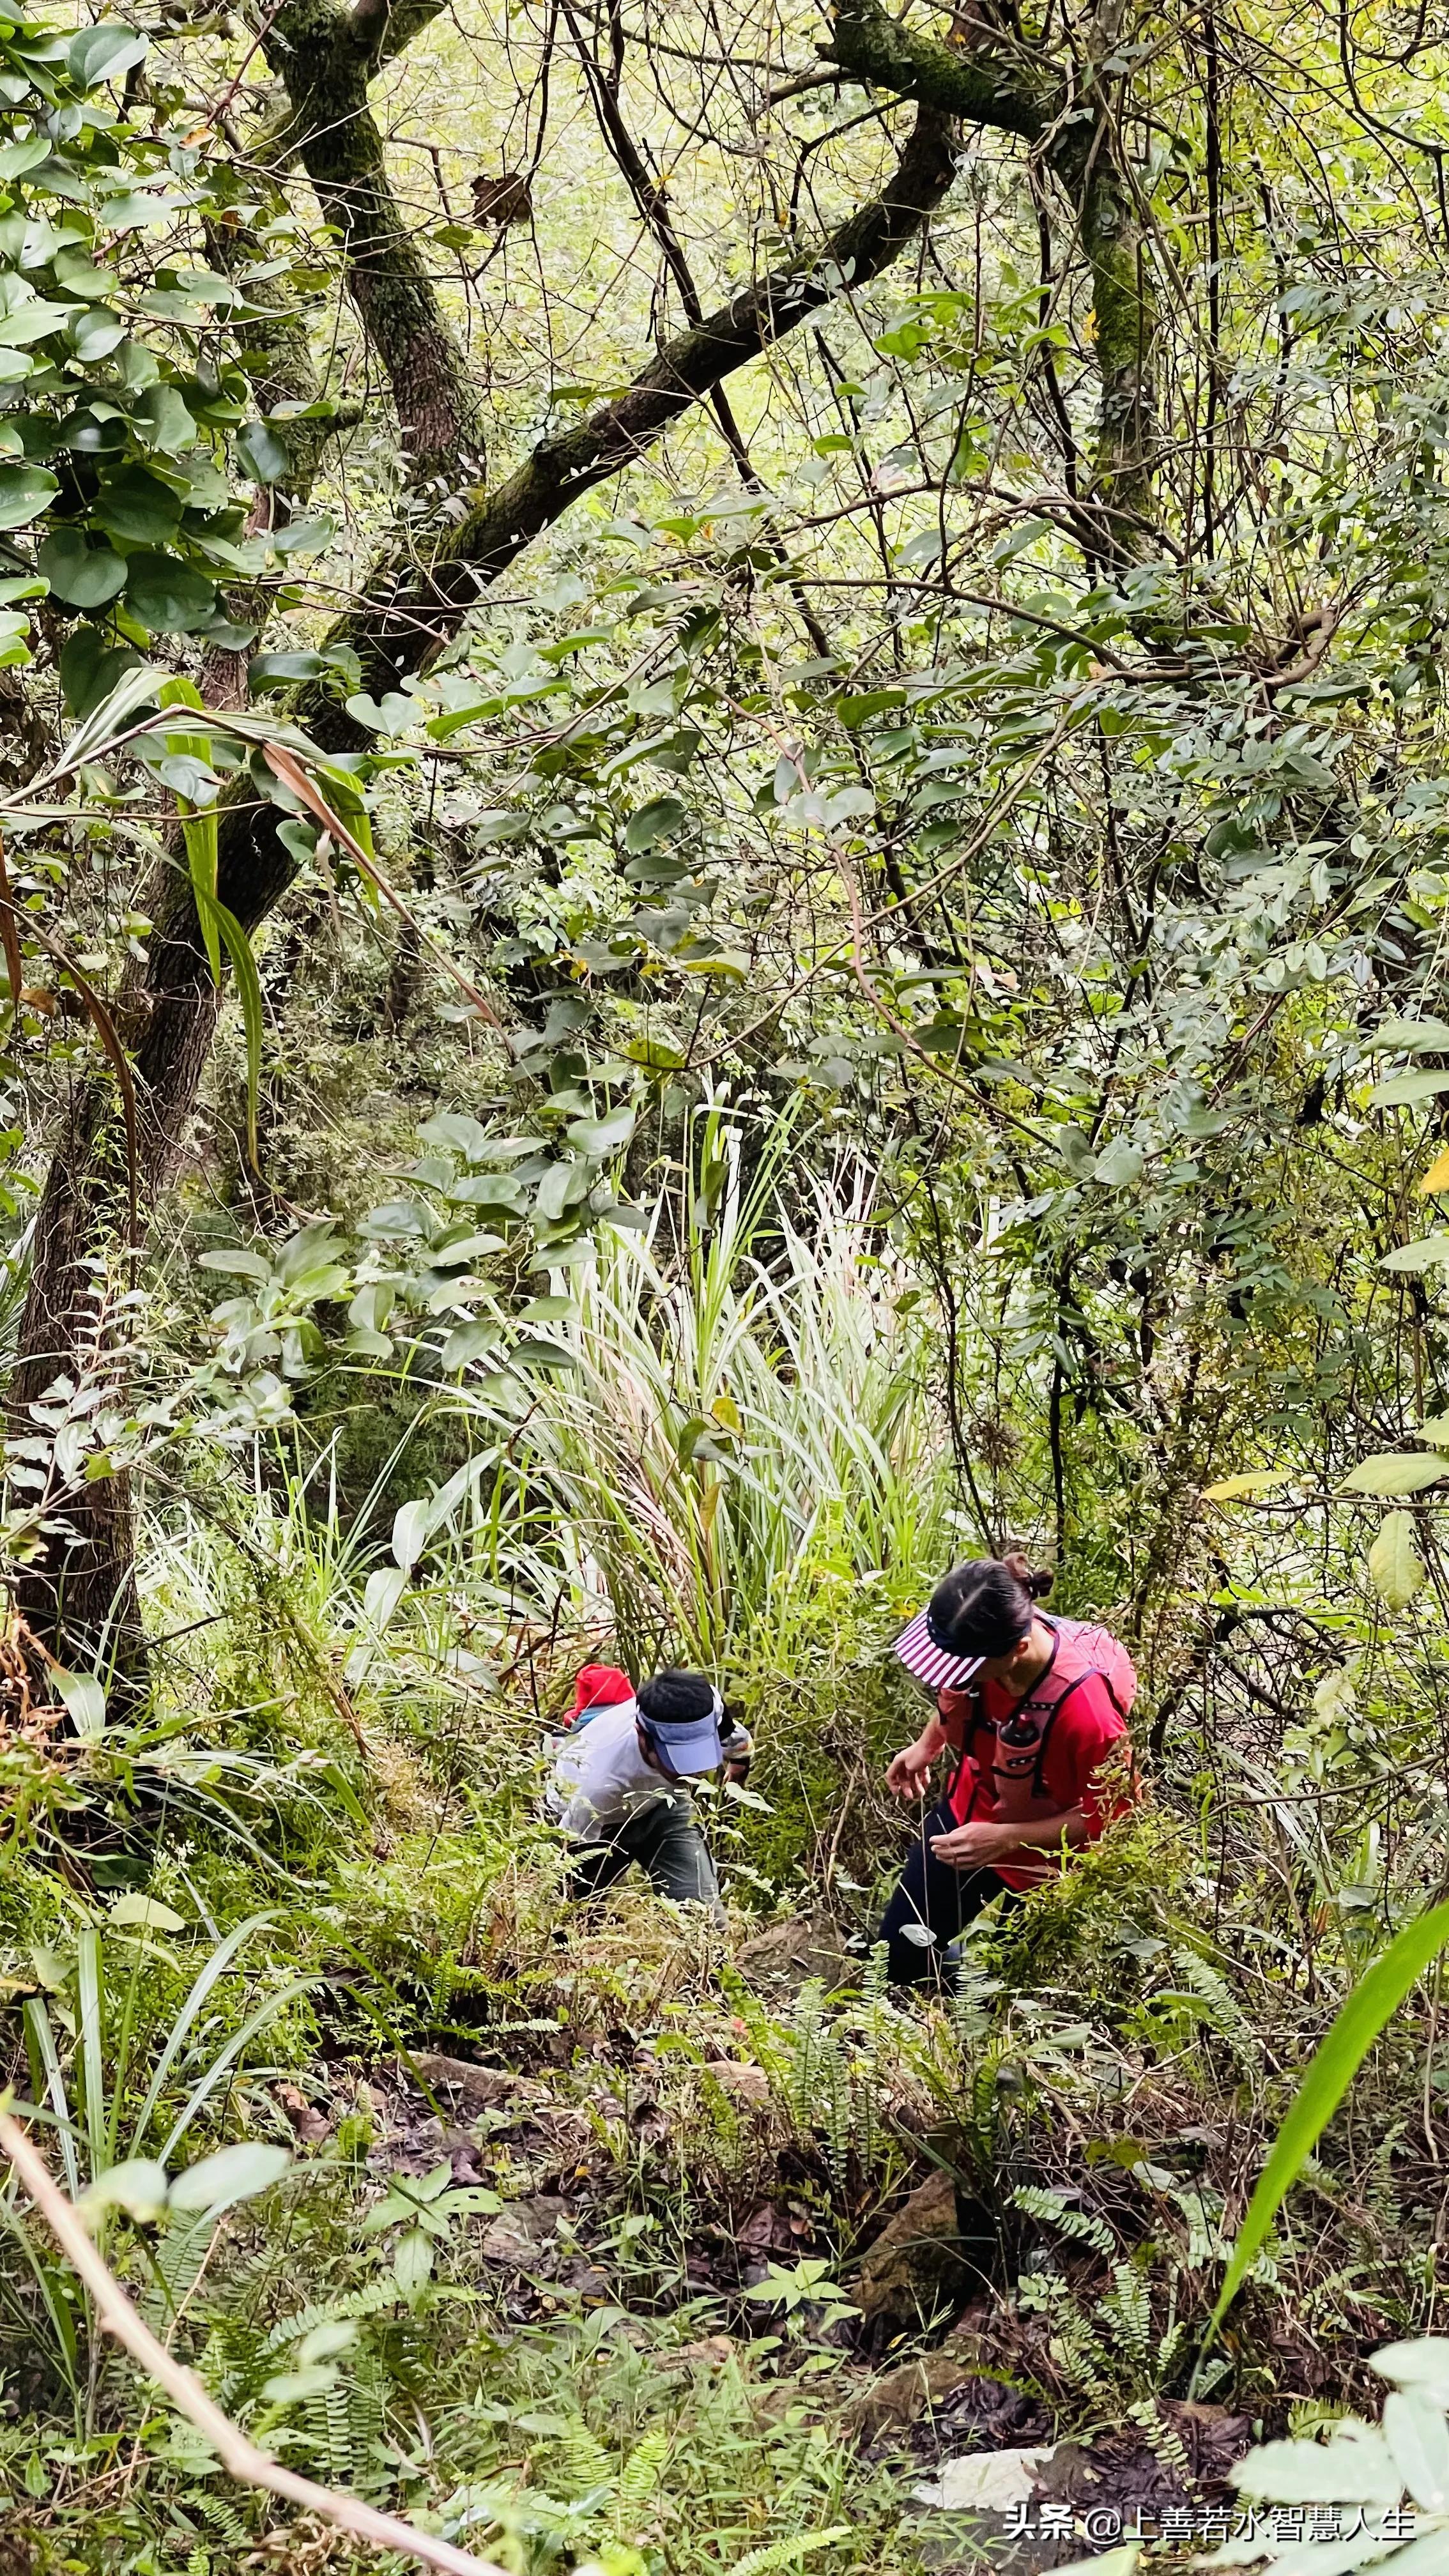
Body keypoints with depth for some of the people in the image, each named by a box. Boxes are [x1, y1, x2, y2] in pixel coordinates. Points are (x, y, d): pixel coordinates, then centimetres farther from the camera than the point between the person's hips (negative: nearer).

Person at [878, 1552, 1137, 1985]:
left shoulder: (1084, 1709, -42)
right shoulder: (978, 1645, -24)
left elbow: (1107, 1815, -26)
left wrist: (1005, 1840, -32)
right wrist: (927, 1746, 0)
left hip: (1041, 1853, -5)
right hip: (968, 1815, 5)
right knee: (896, 1956, 14)